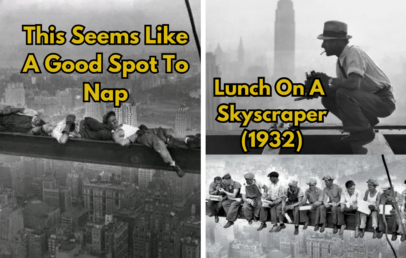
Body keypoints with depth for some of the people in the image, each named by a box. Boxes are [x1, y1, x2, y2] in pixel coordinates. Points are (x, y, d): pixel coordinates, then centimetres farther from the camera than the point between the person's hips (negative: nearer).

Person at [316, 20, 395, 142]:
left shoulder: (354, 52, -23)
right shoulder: (341, 58, 3)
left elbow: (354, 84, -36)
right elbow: (342, 84, 7)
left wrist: (329, 81, -21)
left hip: (383, 100, -8)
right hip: (370, 98, 9)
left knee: (343, 94, -29)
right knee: (328, 99, 0)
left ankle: (363, 131, -10)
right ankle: (366, 122, 11)